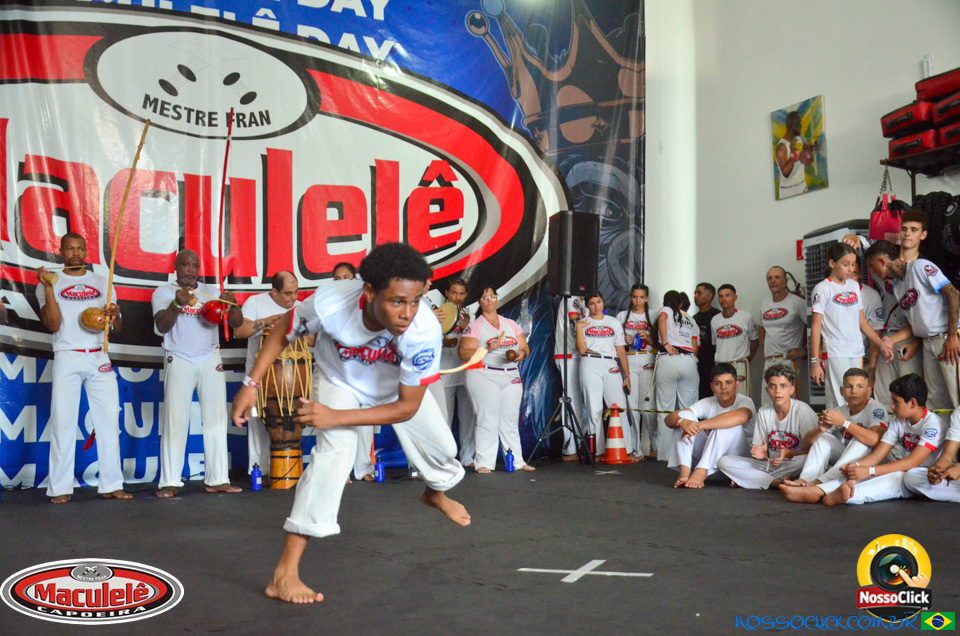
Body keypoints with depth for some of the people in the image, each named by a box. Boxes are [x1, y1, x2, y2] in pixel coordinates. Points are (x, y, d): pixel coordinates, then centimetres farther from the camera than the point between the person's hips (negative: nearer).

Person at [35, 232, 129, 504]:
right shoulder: (50, 283, 7)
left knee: (109, 418, -2)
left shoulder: (102, 283, 16)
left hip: (99, 358, 3)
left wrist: (114, 315, -7)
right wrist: (48, 288, -12)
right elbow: (53, 325, -4)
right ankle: (60, 488, 2)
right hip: (67, 358, -2)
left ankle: (111, 484, 3)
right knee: (63, 420, -4)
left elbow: (117, 329, 16)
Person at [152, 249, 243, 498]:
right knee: (175, 420, -6)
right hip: (179, 362, -2)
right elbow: (162, 326, -10)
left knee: (216, 419, 0)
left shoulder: (212, 291, 11)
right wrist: (177, 304, -27)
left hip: (211, 361, 3)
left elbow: (237, 323, 3)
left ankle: (217, 479, 5)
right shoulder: (164, 292, 5)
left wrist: (232, 304, -17)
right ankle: (170, 482, -2)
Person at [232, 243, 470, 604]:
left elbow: (407, 406, -30)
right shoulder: (329, 302, -41)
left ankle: (436, 493, 54)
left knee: (440, 445, 12)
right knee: (335, 450, -25)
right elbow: (283, 332, -16)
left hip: (397, 387, 2)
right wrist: (251, 384, -23)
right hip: (339, 381, -2)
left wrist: (336, 417, -38)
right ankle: (285, 573, -20)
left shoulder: (425, 330, -41)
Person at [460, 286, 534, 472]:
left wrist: (521, 354, -6)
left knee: (511, 420, 5)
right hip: (484, 376, -4)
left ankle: (517, 461, 9)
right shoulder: (474, 326, 2)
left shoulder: (511, 324, 18)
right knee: (487, 420, -9)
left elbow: (525, 347, 17)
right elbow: (464, 353, -7)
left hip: (512, 377, 4)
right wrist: (487, 349, -19)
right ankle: (484, 463, -6)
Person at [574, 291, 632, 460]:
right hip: (590, 366, -1)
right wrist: (579, 328, -5)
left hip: (611, 366, 1)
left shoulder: (614, 323, 17)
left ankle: (627, 451, -7)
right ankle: (597, 452, 1)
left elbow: (621, 351, 14)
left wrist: (627, 375, 9)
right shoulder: (583, 323, 13)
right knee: (594, 409, -2)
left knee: (619, 407, -9)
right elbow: (582, 349, 0)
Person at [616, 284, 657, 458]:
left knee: (648, 406, -7)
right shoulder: (622, 316, 15)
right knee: (631, 406, -4)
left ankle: (650, 447, 2)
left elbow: (658, 343, 8)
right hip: (629, 364, 1)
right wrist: (625, 341, -4)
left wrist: (647, 338, -10)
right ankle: (634, 449, -1)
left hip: (648, 364, -1)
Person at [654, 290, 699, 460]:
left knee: (665, 409, -1)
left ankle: (665, 454, -2)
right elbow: (695, 348, 18)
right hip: (689, 361, 3)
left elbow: (661, 319, -10)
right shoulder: (690, 320, 27)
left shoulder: (665, 310, 15)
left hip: (668, 360, -3)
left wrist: (665, 344, -11)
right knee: (689, 409, 4)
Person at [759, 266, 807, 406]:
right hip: (769, 362, 7)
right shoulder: (764, 305, 16)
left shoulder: (796, 302, -5)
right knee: (766, 405, 5)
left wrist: (804, 350, -10)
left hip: (789, 359, -6)